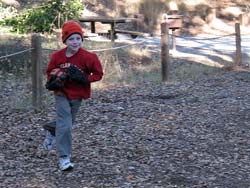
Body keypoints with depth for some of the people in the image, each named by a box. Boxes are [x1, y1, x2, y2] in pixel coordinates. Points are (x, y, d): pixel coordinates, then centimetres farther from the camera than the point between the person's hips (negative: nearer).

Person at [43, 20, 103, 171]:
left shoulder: (88, 57, -16)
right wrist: (52, 82, -12)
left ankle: (52, 130, 51)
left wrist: (84, 79, -23)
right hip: (62, 94, -2)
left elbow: (98, 74, -8)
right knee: (64, 125, -12)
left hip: (78, 95, 2)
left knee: (68, 122, 19)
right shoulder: (57, 56, -10)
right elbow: (49, 72, 7)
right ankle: (64, 158, -8)